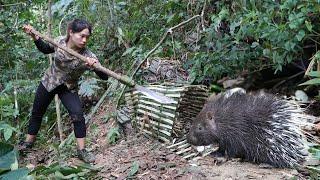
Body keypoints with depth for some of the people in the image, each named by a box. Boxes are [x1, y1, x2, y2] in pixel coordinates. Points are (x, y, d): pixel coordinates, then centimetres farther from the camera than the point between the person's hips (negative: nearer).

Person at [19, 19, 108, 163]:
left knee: (78, 115, -20)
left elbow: (104, 77, -34)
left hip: (69, 88, -2)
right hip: (48, 82, 2)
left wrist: (95, 66, -53)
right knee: (36, 113, 16)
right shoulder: (60, 42, -20)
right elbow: (45, 49, 4)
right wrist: (34, 37, -11)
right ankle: (28, 142, 39)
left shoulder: (88, 56, -28)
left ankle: (81, 150, -5)